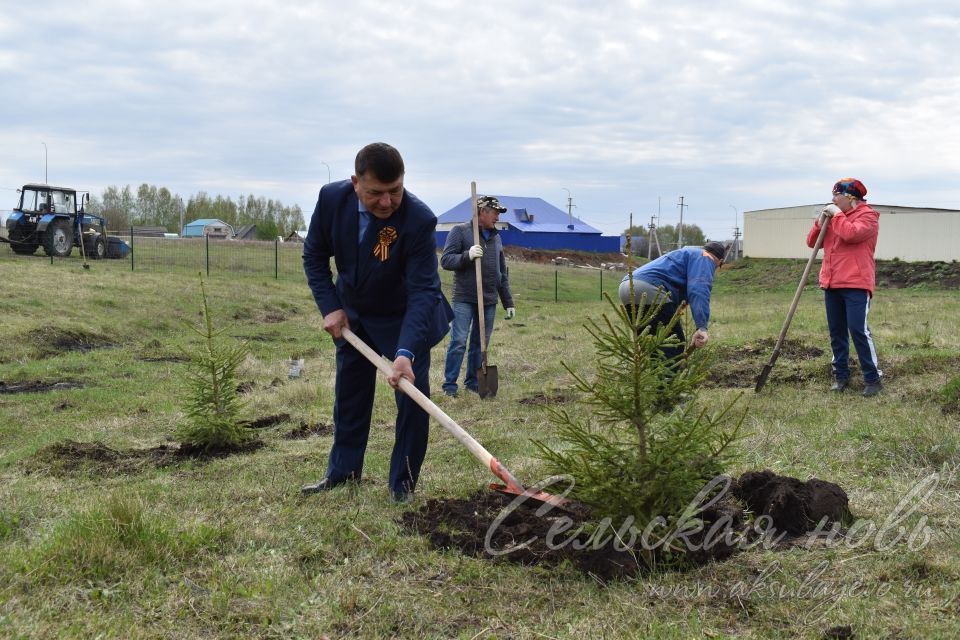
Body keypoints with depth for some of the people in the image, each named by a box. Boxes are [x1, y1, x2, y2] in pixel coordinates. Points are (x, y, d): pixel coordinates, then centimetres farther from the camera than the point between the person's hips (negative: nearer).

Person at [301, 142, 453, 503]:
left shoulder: (419, 219, -34)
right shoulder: (331, 198, -22)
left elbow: (423, 291, -35)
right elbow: (314, 255, -6)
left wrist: (406, 353, -45)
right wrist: (330, 308, -14)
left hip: (403, 318, -3)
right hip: (351, 314, 4)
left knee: (413, 393, -6)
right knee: (349, 392, 15)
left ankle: (403, 480, 11)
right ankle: (343, 470, 32)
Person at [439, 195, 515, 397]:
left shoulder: (496, 237, 16)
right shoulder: (460, 231, -3)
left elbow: (503, 273, 20)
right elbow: (445, 260, -8)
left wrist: (508, 302, 18)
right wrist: (467, 256, -24)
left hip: (489, 301, 6)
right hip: (464, 299, -6)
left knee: (480, 343, 8)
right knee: (459, 341, -8)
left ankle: (472, 381, 18)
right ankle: (449, 384, 0)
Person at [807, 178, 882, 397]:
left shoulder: (867, 216, -5)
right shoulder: (835, 216, 18)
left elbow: (851, 233, -25)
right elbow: (811, 242, 16)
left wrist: (837, 215, -11)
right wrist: (820, 222, 1)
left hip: (856, 284, -7)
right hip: (831, 284, 8)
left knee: (858, 330, -13)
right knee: (836, 331, 9)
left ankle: (872, 378, -7)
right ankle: (841, 375, 18)